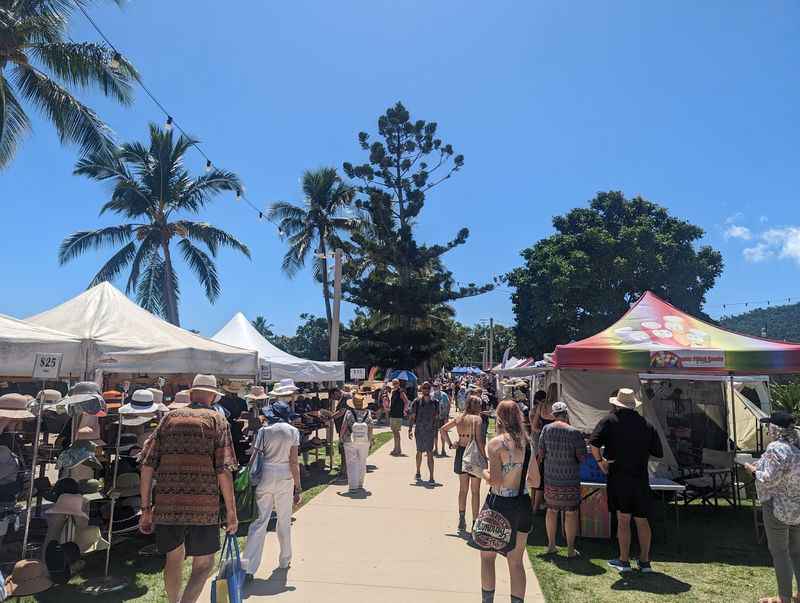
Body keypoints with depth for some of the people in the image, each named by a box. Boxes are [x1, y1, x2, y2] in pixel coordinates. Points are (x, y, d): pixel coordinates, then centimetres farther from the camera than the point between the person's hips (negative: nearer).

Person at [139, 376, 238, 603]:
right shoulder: (217, 420, 2)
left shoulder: (170, 417, 11)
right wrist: (231, 512, -2)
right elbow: (224, 471, -7)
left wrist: (146, 508, 12)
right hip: (203, 507, -3)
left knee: (174, 559, 23)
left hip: (166, 505, 3)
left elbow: (147, 466, 6)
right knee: (204, 565, 10)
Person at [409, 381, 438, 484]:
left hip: (430, 431, 0)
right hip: (419, 431, 0)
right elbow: (412, 417, 0)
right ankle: (418, 473, 34)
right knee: (419, 452, 14)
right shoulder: (417, 402, -2)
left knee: (430, 454, -6)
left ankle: (431, 478, -5)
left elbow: (436, 418, 9)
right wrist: (410, 430, -9)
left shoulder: (434, 402, 3)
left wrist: (436, 433, 9)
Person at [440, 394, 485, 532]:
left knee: (463, 489, 18)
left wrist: (450, 444, 8)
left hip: (461, 453, 5)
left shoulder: (459, 418, 5)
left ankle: (462, 518, 19)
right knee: (475, 491, 7)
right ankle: (475, 522, 13)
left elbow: (443, 429, 11)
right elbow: (479, 440, -19)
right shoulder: (477, 418, -13)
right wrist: (484, 456, -14)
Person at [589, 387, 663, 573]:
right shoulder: (647, 424, 7)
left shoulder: (610, 420, -4)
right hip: (641, 478, 3)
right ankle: (645, 561, 21)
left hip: (618, 476, -3)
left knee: (623, 520, 4)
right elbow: (658, 453, 9)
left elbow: (594, 443, -15)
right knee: (642, 521, 14)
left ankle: (624, 561, 10)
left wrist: (600, 461, -2)